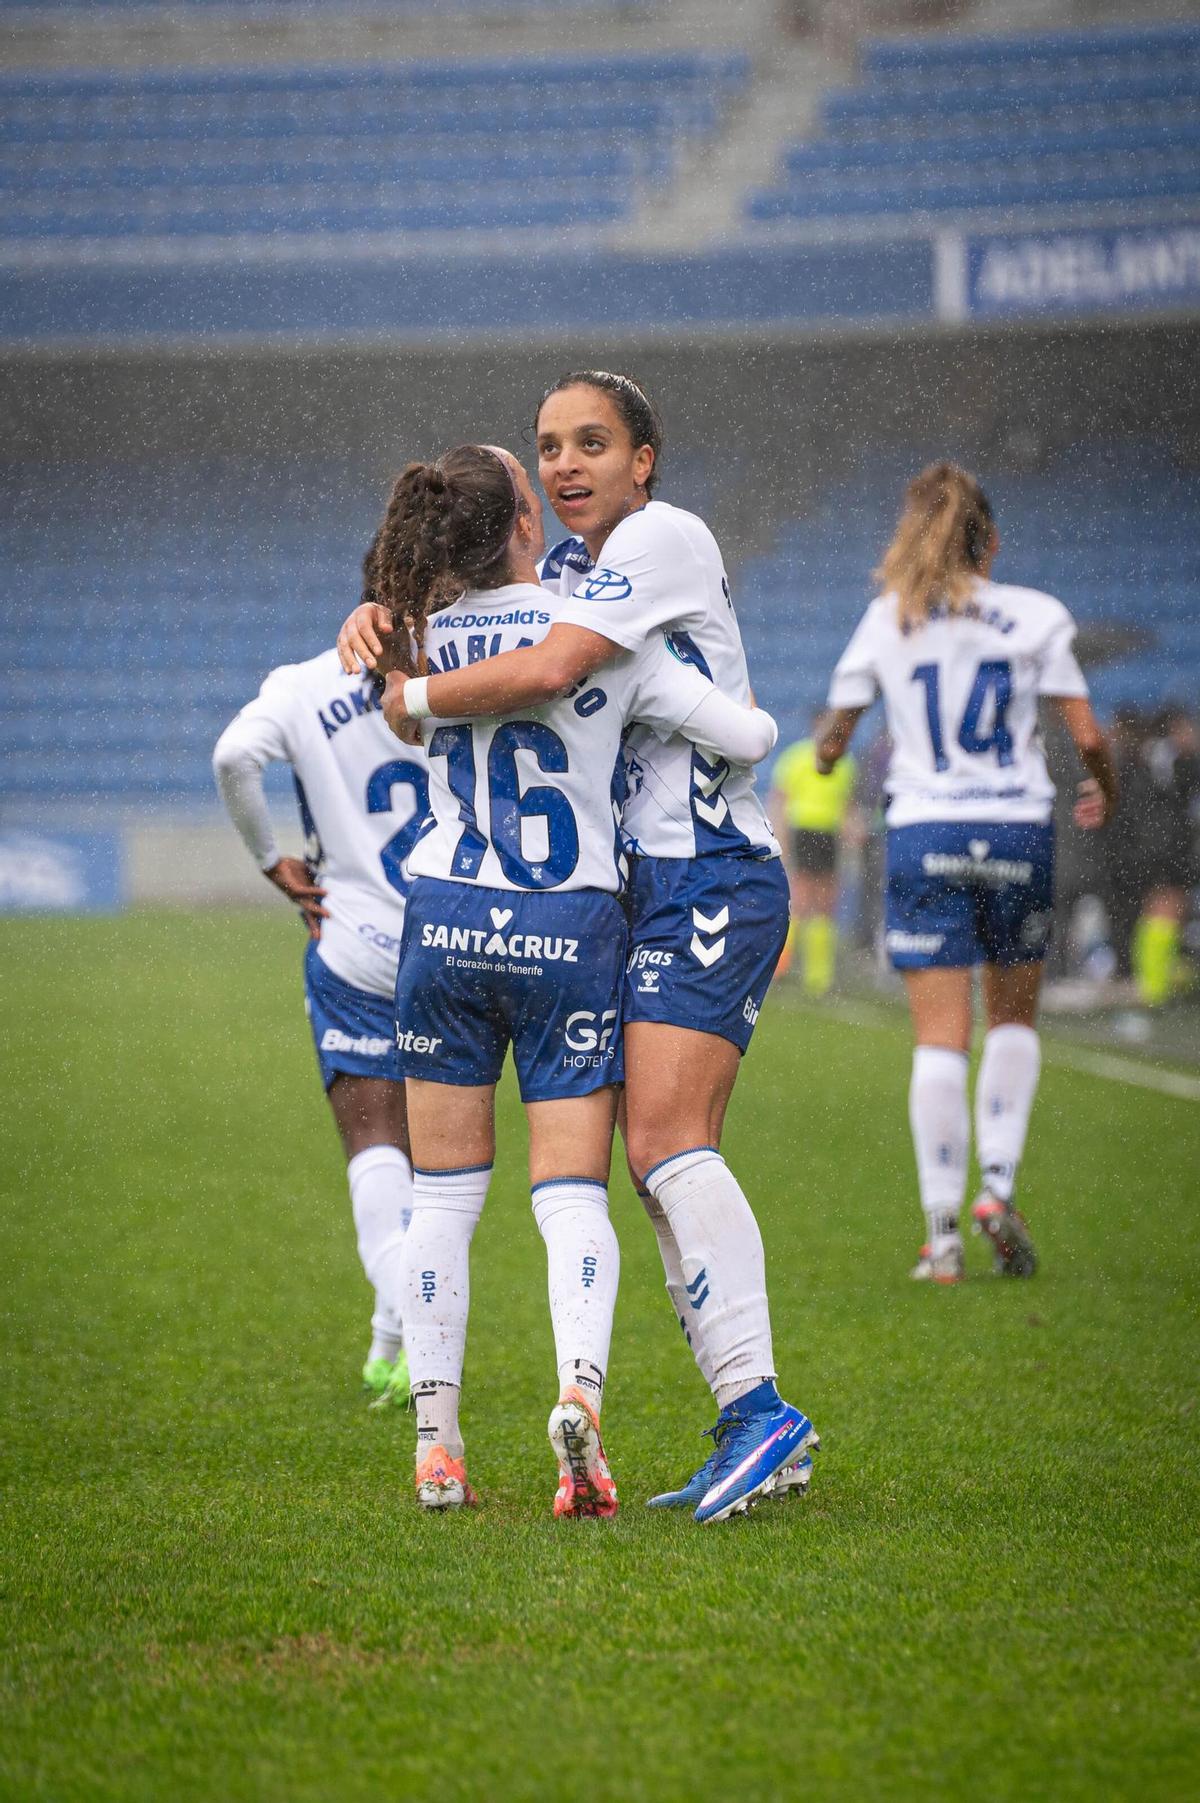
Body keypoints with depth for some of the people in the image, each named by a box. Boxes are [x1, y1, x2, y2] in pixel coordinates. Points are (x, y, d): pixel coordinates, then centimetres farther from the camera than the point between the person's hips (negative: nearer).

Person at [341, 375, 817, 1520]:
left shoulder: (664, 537, -10)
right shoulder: (570, 565, 17)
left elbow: (548, 668, -23)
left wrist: (413, 698, -10)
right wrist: (378, 619, 2)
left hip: (710, 877, -9)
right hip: (643, 890, 9)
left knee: (665, 1143, -21)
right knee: (661, 1162, 5)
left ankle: (759, 1407, -27)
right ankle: (747, 1436, 4)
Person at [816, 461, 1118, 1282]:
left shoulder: (887, 622, 3)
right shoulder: (1036, 616, -1)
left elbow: (834, 739, 9)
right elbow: (1089, 735, -3)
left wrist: (827, 756, 33)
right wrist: (1106, 793, 17)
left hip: (925, 836, 0)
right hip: (1018, 829, 0)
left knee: (941, 1038, 0)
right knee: (1015, 1019, 18)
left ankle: (942, 1229, -5)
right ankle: (999, 1184, 2)